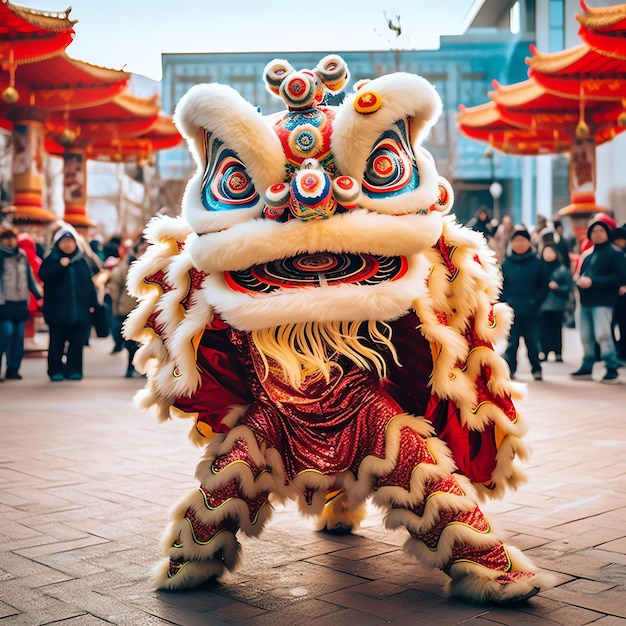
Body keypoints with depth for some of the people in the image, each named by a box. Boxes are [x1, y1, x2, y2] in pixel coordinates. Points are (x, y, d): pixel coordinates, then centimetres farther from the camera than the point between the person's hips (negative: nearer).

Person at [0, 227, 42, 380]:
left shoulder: (23, 256, 12)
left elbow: (30, 278, 16)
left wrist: (38, 295, 10)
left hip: (21, 303, 5)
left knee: (19, 335, 3)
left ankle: (13, 369, 10)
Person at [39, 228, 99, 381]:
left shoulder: (81, 261, 12)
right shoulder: (51, 260, 3)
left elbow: (89, 283, 11)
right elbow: (43, 275, -16)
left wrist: (93, 303, 5)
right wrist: (60, 265, -25)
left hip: (79, 309, 3)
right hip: (58, 310, -3)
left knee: (77, 342, 4)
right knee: (57, 342, 0)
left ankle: (74, 370, 12)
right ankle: (55, 371, 6)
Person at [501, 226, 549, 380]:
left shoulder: (538, 264, 2)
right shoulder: (506, 264, 4)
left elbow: (544, 287, 2)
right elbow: (500, 287, 5)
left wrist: (535, 302, -10)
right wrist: (505, 304, -8)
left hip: (532, 313, 0)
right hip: (511, 313, 1)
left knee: (533, 343, 5)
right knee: (512, 343, 5)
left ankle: (536, 370, 18)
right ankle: (509, 370, 12)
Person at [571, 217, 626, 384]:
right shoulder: (586, 254, 15)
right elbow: (579, 273, 22)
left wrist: (593, 281, -19)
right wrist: (578, 279, -5)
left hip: (603, 302, -7)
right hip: (585, 302, 7)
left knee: (603, 335, -14)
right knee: (586, 337, 11)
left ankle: (612, 369, -6)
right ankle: (587, 367, 22)